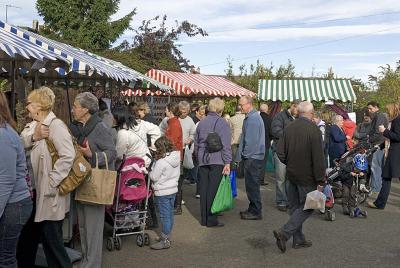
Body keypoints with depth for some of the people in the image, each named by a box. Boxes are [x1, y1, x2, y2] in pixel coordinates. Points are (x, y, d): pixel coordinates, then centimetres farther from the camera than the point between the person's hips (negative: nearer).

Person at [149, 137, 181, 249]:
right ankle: (167, 236, 29)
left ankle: (165, 241, 3)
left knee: (164, 216, -3)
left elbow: (154, 177, -17)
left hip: (162, 192, -8)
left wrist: (150, 171, 3)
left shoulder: (161, 162, -22)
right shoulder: (176, 158, 2)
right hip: (173, 189, 8)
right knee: (170, 214, 16)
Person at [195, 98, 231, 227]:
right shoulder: (222, 123, -8)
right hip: (216, 161, -6)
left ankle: (204, 219, 17)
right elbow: (226, 145, -12)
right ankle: (211, 220, 3)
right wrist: (227, 162, -10)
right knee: (213, 190, -2)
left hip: (202, 160, 6)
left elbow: (196, 143, 18)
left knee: (204, 189, 10)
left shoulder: (201, 122, 12)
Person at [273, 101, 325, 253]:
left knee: (295, 207, 14)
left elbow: (280, 152, 2)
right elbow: (318, 159, -18)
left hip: (291, 174, 6)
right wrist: (320, 181, -13)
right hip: (307, 177, -6)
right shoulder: (314, 130, -17)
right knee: (307, 207, 4)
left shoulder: (289, 128, 0)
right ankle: (284, 233, -7)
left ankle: (298, 240, 22)